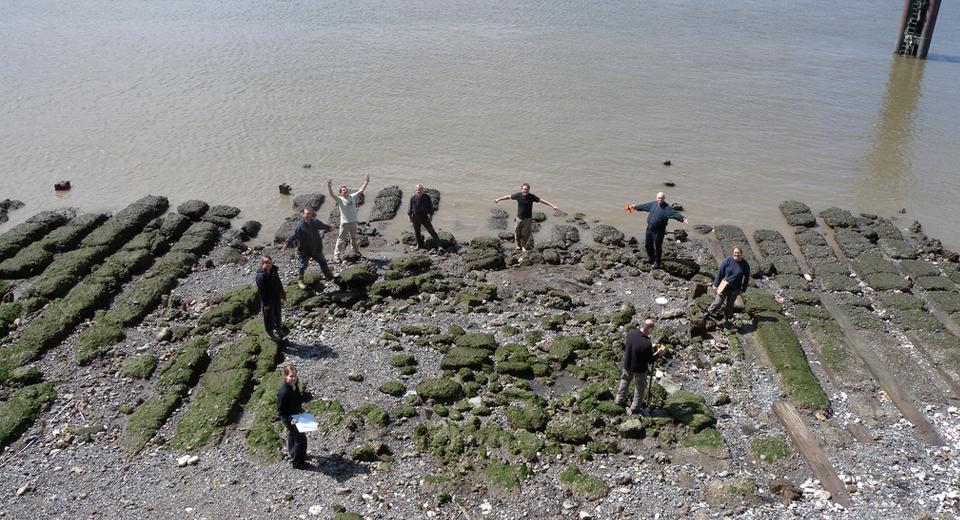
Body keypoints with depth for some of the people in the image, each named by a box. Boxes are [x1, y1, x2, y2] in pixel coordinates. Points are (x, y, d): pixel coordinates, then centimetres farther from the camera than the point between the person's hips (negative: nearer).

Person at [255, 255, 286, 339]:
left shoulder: (274, 270, -7)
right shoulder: (261, 276, -29)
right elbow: (261, 291, -23)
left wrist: (282, 292, 17)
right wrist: (265, 304, -18)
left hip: (276, 296, 7)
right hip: (268, 299, -7)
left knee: (277, 313, 24)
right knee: (269, 316, 12)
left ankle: (278, 329, 45)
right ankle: (270, 333, 33)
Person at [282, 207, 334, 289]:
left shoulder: (315, 222, -6)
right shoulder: (300, 226, -24)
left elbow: (322, 226, 16)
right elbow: (293, 236, -32)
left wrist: (329, 228, 31)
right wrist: (286, 244, -45)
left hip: (317, 249, 5)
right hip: (305, 251, -5)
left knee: (323, 263, 20)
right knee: (303, 266, 7)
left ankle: (329, 277, 41)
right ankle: (300, 281, 28)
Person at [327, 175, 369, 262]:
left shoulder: (352, 196, 2)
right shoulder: (340, 199, -13)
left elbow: (361, 190, 6)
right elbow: (332, 195, -29)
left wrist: (366, 182, 2)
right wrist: (329, 187, -45)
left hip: (353, 222, 5)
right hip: (344, 223, -5)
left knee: (354, 238, 24)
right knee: (341, 239, -3)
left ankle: (357, 252, 41)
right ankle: (336, 256, 1)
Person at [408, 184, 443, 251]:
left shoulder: (427, 197, -12)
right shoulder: (413, 198, -9)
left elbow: (430, 206, -1)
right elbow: (410, 207, 3)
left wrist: (431, 216, 0)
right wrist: (409, 216, 5)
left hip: (425, 218, -2)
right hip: (415, 218, 2)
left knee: (432, 231, -6)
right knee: (417, 232, 16)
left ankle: (439, 246, -4)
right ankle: (419, 245, 38)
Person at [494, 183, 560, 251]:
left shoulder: (531, 196, -14)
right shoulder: (518, 195, -10)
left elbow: (542, 200, -16)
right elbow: (509, 197, 6)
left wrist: (553, 206, -23)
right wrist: (499, 199, 17)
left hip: (528, 219, -1)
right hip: (519, 218, 1)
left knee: (526, 234, 6)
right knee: (518, 233, 10)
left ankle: (524, 247, 28)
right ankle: (518, 246, 33)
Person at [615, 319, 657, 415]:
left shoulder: (630, 332, -19)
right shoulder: (646, 344, -36)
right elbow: (650, 360, -21)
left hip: (627, 364, 5)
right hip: (639, 369, -5)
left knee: (624, 380, 32)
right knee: (639, 388, 20)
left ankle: (619, 400, 47)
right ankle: (634, 408, 34)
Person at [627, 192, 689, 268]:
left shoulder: (667, 208, -16)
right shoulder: (653, 204, 4)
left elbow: (675, 213, -30)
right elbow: (644, 206, 21)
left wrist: (682, 218, -47)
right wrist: (636, 207, 34)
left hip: (658, 231, -6)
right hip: (649, 228, 7)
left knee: (657, 246, 2)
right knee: (648, 244, 18)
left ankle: (657, 262, 19)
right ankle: (651, 258, 40)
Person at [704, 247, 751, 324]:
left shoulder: (745, 265, -10)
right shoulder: (728, 260, -13)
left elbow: (746, 278, 2)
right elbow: (720, 272, -6)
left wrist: (743, 289, 4)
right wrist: (716, 284, -4)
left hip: (735, 289, 1)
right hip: (724, 285, -1)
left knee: (730, 304, 14)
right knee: (718, 301, 1)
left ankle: (726, 318, 33)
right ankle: (708, 312, 22)